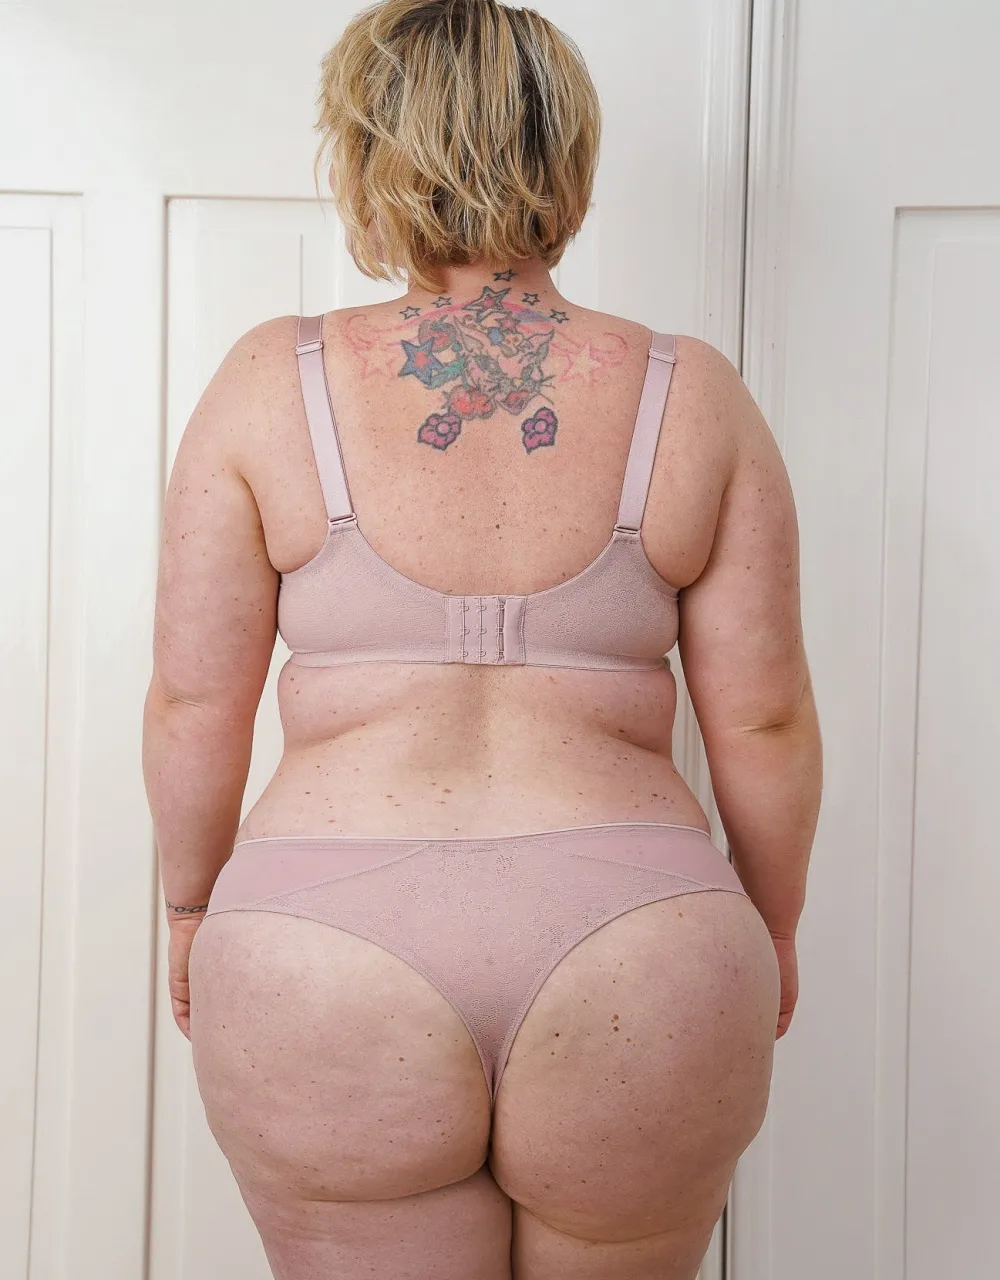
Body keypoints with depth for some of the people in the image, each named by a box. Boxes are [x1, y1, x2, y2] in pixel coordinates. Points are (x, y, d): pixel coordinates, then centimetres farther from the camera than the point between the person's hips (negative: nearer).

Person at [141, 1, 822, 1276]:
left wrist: (191, 904, 17)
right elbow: (764, 722, 2)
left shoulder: (270, 383, -1)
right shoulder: (694, 397, 0)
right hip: (636, 963, 2)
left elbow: (193, 702, 1)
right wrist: (769, 928, 17)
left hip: (325, 957, -1)